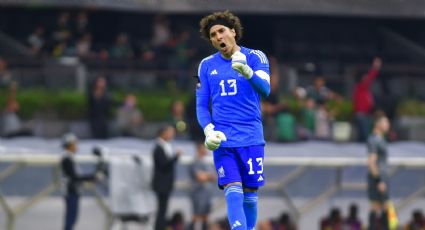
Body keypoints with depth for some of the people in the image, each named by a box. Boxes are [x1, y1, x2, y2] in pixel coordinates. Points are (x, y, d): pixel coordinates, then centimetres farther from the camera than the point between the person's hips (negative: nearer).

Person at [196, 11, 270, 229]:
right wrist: (209, 131, -8)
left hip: (251, 137, -1)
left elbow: (265, 89, -14)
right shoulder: (206, 65, 9)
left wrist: (248, 72, -35)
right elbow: (201, 105, 11)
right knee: (233, 192, -13)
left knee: (250, 195, 2)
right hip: (222, 139, 1)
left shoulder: (255, 57, 1)